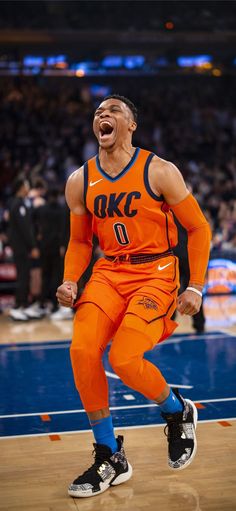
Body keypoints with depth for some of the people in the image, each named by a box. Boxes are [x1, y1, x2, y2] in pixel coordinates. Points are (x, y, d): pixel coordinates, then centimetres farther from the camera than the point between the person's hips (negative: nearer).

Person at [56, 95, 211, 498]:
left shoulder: (159, 172, -7)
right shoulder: (79, 181, 5)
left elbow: (198, 228, -2)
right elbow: (80, 241, 16)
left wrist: (196, 287, -9)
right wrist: (70, 282, -2)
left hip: (156, 272, -4)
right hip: (109, 271, 4)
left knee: (124, 358, -23)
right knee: (82, 350, -19)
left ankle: (179, 412, 12)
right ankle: (110, 459, -2)